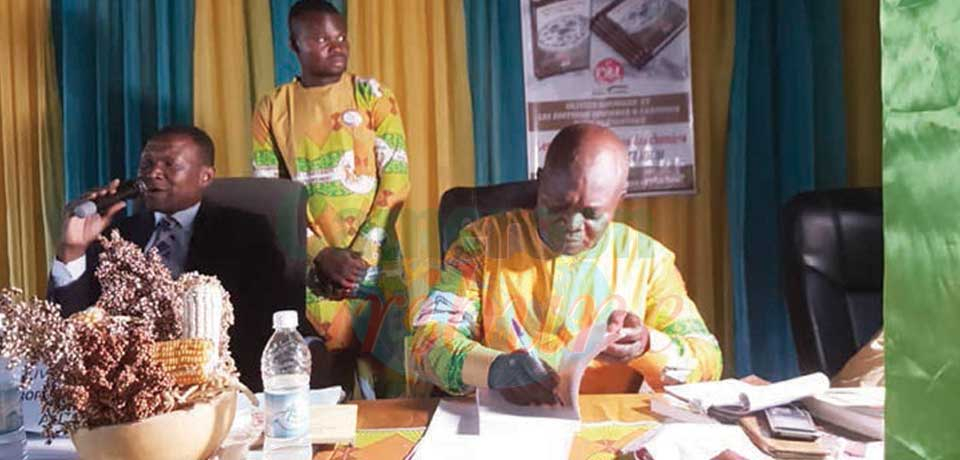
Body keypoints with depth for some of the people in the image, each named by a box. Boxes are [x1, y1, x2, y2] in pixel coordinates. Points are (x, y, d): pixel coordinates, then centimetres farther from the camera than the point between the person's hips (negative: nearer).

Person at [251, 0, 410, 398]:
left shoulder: (373, 96, 4)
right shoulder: (271, 109, 6)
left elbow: (395, 181, -2)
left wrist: (360, 256, -10)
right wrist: (322, 255, -10)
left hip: (375, 260, 0)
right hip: (308, 266, 1)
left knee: (386, 372, 2)